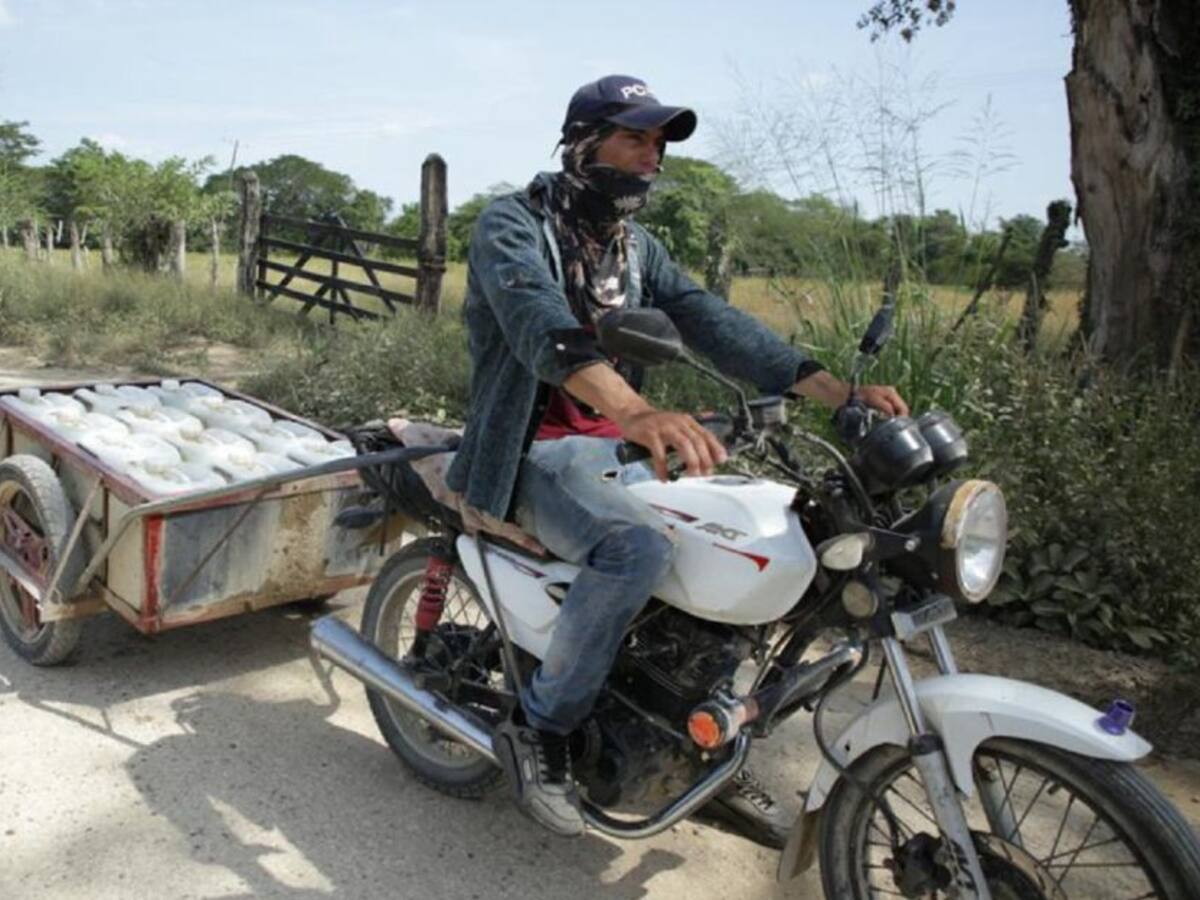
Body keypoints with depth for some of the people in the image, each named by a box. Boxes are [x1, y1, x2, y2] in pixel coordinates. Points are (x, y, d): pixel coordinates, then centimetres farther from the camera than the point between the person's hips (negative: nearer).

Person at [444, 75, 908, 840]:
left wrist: (839, 393, -13)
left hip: (616, 447, 7)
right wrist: (635, 411, -51)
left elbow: (714, 322, 1)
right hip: (535, 452, -7)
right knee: (640, 546, -34)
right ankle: (542, 728, -13)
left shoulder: (637, 247, 13)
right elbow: (538, 322, -31)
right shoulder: (512, 225, -10)